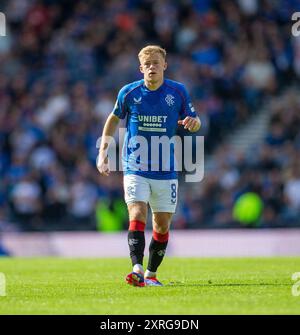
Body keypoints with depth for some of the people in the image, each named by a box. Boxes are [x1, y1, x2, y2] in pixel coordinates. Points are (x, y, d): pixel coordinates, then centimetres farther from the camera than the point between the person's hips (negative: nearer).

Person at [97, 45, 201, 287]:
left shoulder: (178, 92, -1)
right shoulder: (129, 93, -2)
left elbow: (195, 122, 9)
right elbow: (114, 119, 15)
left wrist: (193, 122, -17)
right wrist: (103, 153, 8)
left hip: (166, 170, 2)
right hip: (135, 168, -2)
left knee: (162, 225, 6)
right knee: (137, 215, -20)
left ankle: (151, 274, 22)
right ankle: (137, 270, -31)